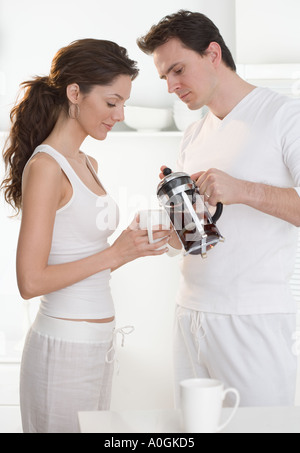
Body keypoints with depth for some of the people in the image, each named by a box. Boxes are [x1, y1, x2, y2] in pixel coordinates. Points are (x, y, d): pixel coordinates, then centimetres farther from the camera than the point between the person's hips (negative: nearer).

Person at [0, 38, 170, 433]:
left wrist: (136, 245, 3)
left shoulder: (87, 164, 12)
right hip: (64, 347, -8)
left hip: (98, 342, 9)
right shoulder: (45, 167, -15)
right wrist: (114, 254, -16)